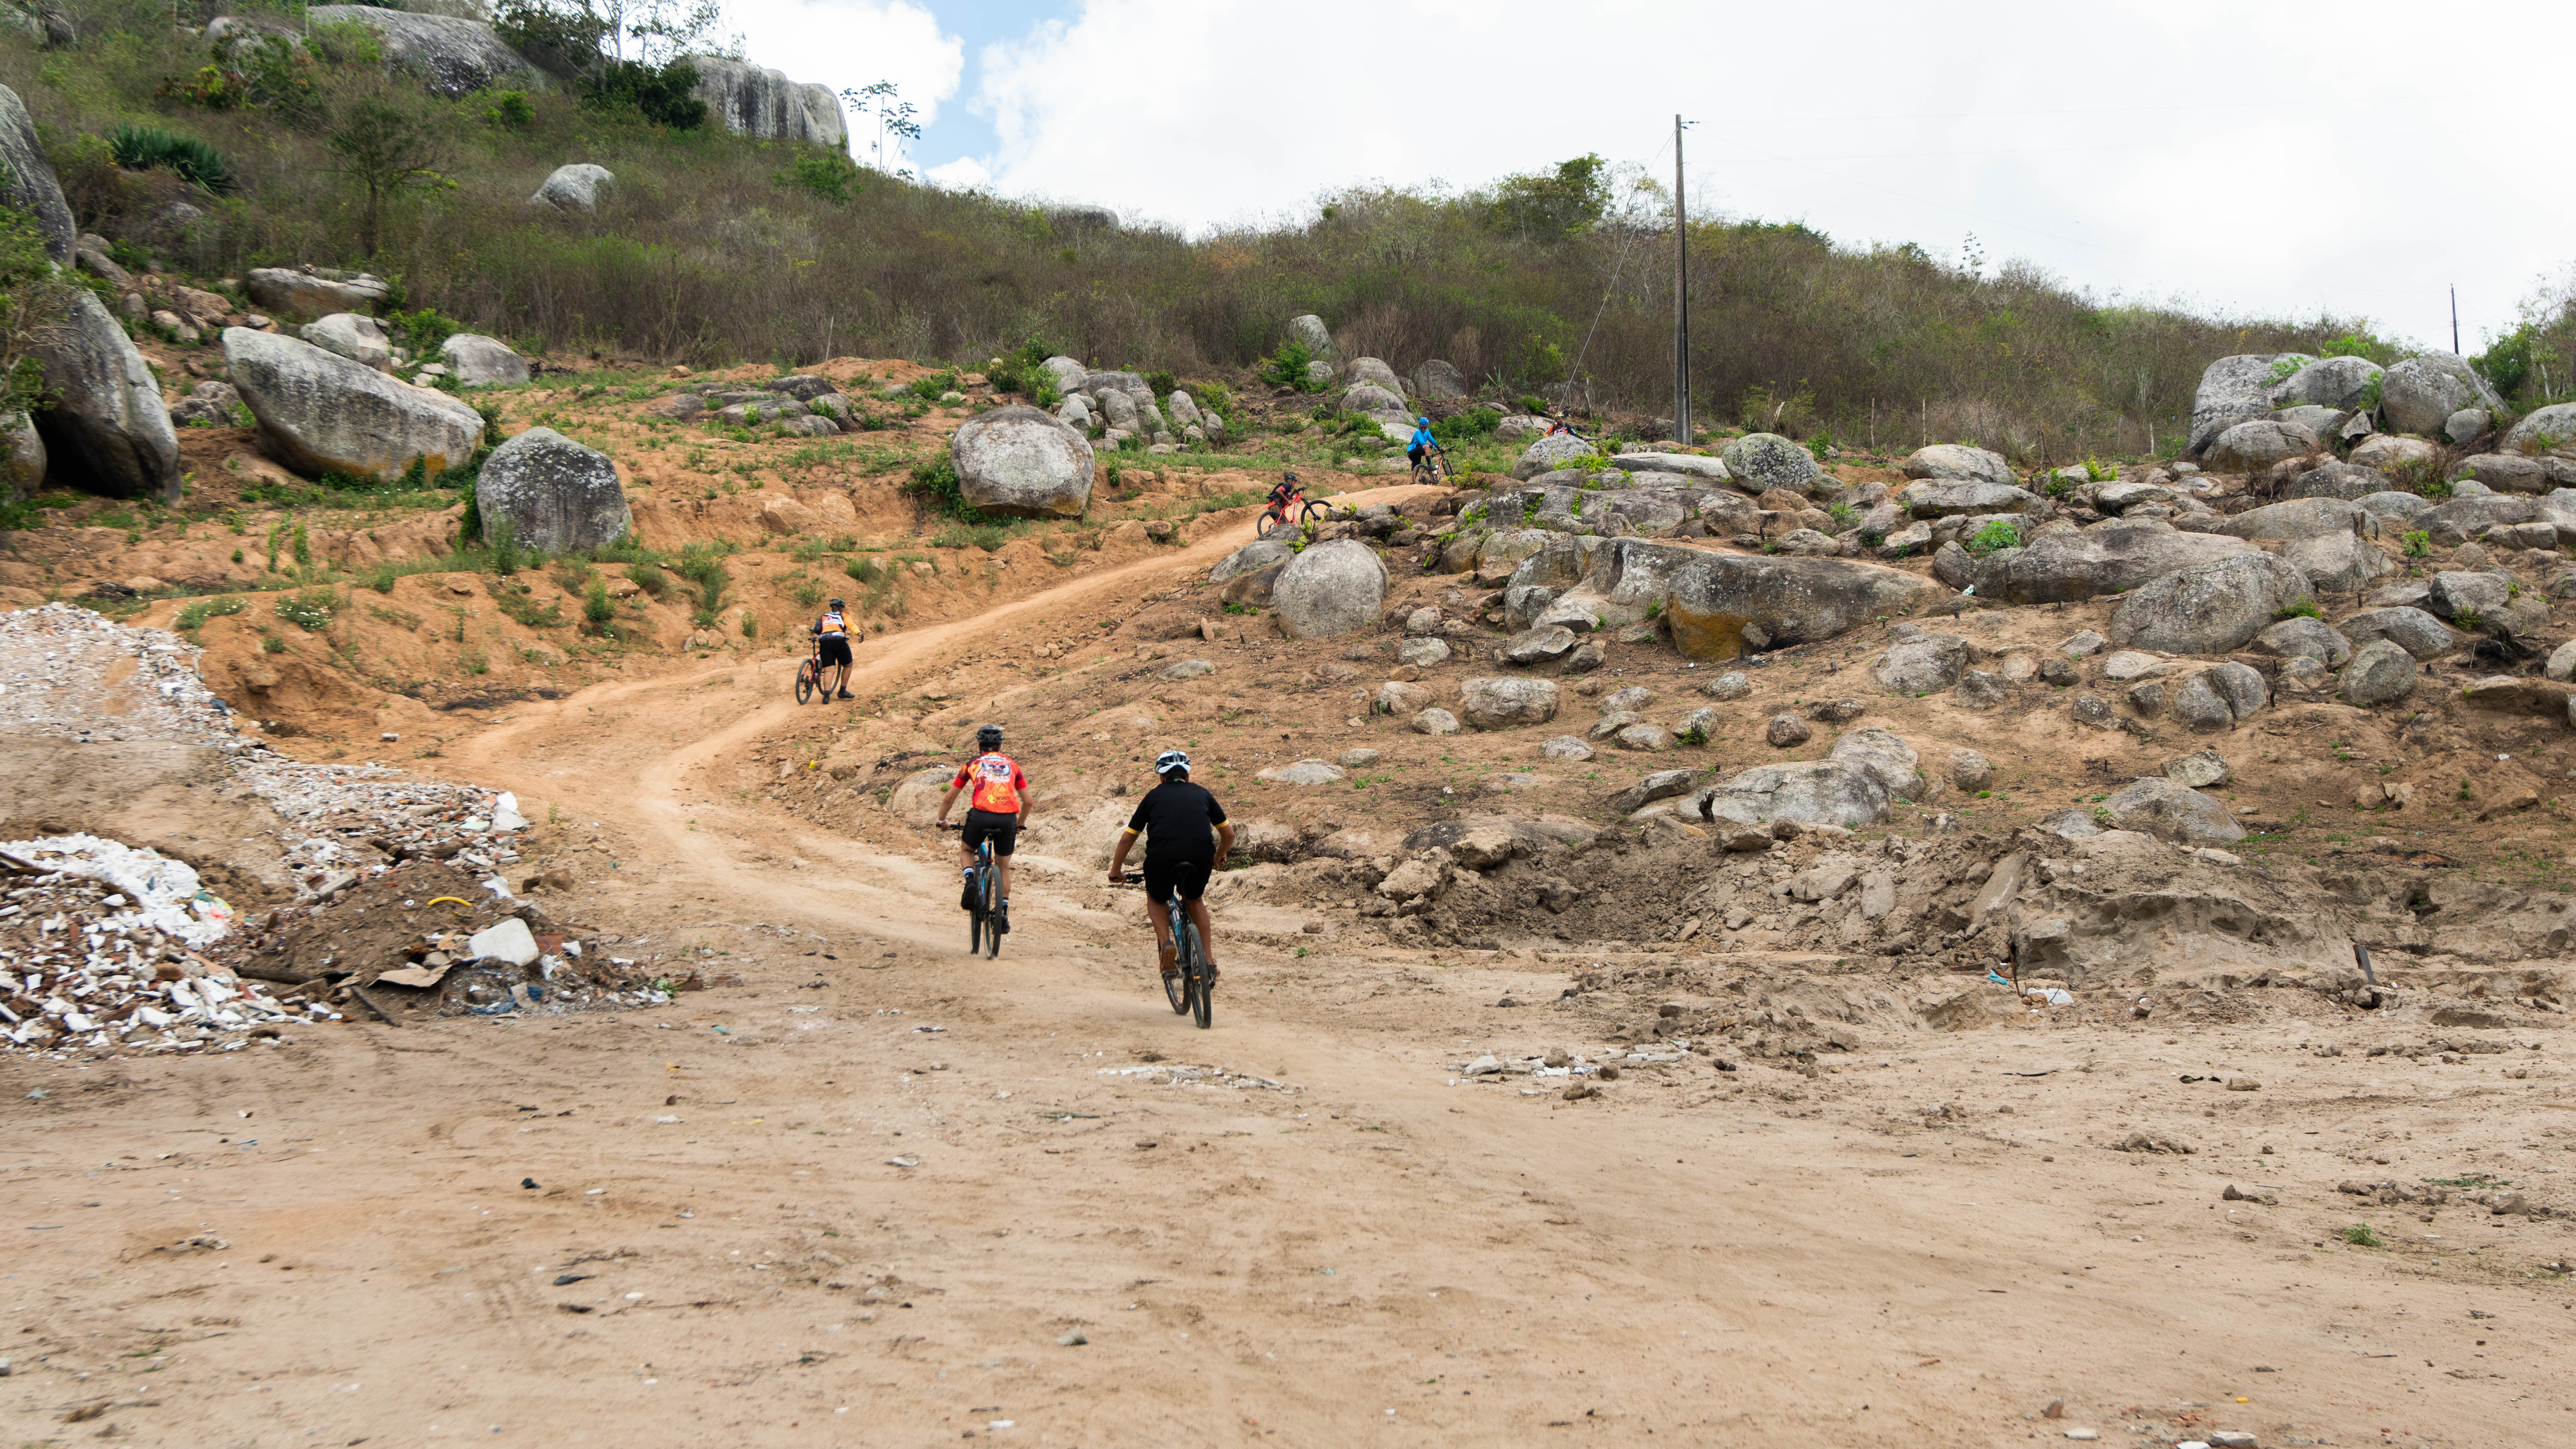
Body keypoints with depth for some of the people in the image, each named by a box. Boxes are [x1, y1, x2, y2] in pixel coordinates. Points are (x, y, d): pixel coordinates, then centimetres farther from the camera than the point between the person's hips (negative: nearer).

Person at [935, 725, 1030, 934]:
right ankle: (1004, 915, 15)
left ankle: (970, 880, -3)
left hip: (981, 815, -1)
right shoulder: (1012, 765, 22)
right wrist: (1020, 824, 38)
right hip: (1008, 818, 2)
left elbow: (949, 799, 22)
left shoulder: (972, 764, 18)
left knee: (966, 850, 27)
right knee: (1003, 867, 19)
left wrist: (942, 820, 39)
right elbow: (1027, 801, 22)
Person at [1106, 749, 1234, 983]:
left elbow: (1127, 839, 24)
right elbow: (1228, 834, 29)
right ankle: (1209, 961, 22)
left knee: (1156, 899, 29)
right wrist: (1217, 859, 49)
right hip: (1201, 859, 1)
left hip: (1162, 858, -1)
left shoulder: (1154, 796, 22)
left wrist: (1115, 872, 38)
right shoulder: (1202, 794, 25)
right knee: (1195, 901, 31)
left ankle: (1166, 944, 4)